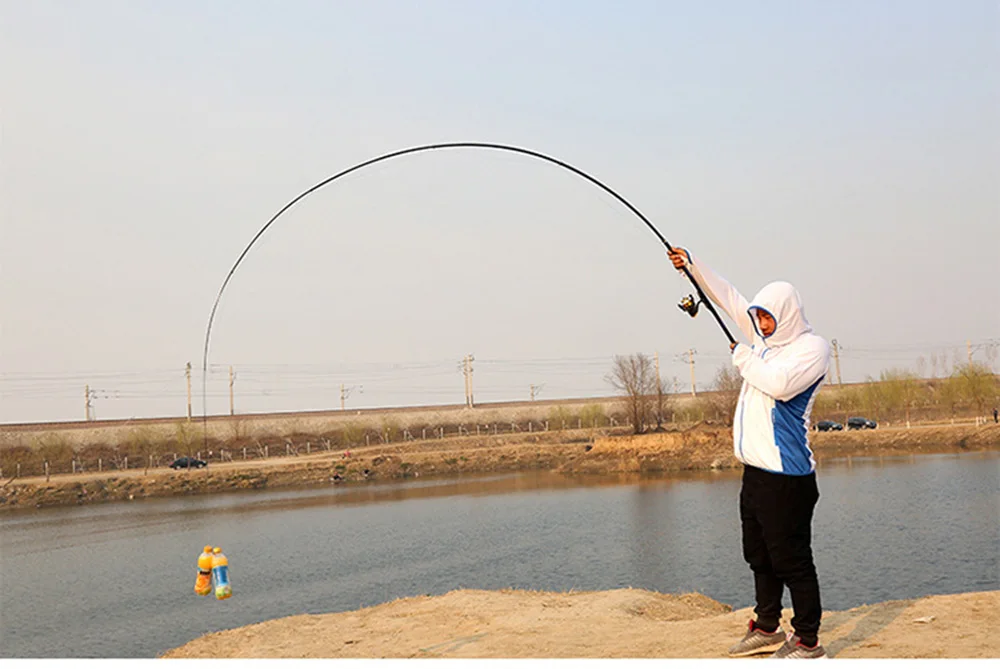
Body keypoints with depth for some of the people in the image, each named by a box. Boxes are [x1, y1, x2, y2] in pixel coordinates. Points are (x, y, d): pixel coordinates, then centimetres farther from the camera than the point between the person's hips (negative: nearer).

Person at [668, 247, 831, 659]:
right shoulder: (767, 338, 15)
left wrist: (745, 358, -9)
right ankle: (767, 629, 30)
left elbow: (780, 384, -26)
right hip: (755, 470, 9)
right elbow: (729, 299, 23)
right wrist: (692, 266, 22)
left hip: (785, 475, -9)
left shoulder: (812, 347, -9)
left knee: (791, 560, -5)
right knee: (760, 557, 17)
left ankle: (807, 643, 4)